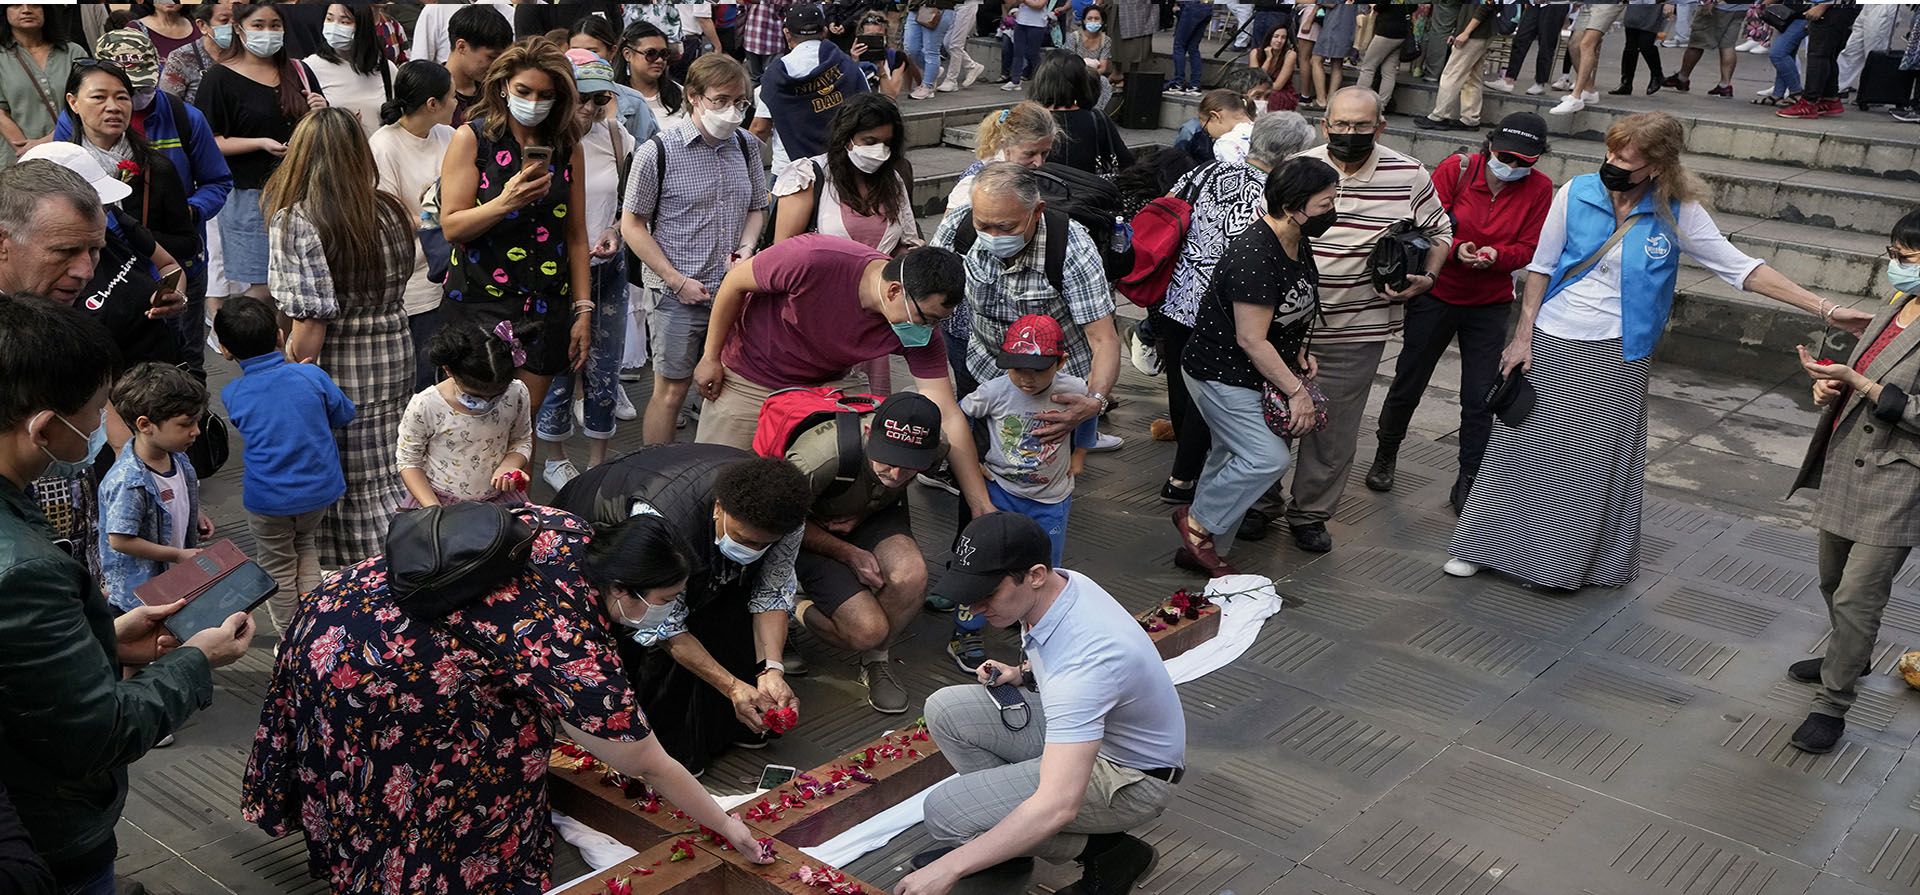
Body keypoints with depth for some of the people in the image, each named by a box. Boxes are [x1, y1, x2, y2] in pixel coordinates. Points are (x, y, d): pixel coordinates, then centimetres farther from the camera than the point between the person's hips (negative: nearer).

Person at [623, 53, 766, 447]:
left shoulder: (746, 147, 7)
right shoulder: (658, 152, -9)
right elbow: (632, 225, -6)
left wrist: (746, 248, -3)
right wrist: (678, 281, -11)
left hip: (733, 290, 5)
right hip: (678, 295, -5)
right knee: (671, 390, 2)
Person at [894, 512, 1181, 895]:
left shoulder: (1083, 659, -37)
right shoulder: (1056, 585, -10)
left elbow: (1057, 806, -42)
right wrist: (1022, 674, -1)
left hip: (1130, 776, -9)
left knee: (946, 811, -18)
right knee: (945, 709, -2)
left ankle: (1102, 850, -3)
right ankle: (1002, 839, 8)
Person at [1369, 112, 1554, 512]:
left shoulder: (1540, 189, -6)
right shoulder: (1456, 168, -10)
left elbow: (1529, 248, -5)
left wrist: (1496, 255, -25)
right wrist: (1456, 250, -30)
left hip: (1490, 305, 1)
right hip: (1437, 295, -1)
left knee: (1480, 397, 0)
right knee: (1408, 381, 10)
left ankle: (1468, 482, 13)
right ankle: (1386, 455, 33)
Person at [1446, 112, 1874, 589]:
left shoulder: (1676, 213, -6)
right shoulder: (1576, 193, -6)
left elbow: (1740, 268, -4)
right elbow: (1541, 268, 1)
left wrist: (1826, 309, -9)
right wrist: (1523, 336, -1)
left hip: (1616, 356, 0)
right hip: (1551, 345, 0)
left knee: (1599, 460, 5)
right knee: (1523, 448, 7)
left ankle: (1572, 560, 21)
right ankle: (1481, 546, 20)